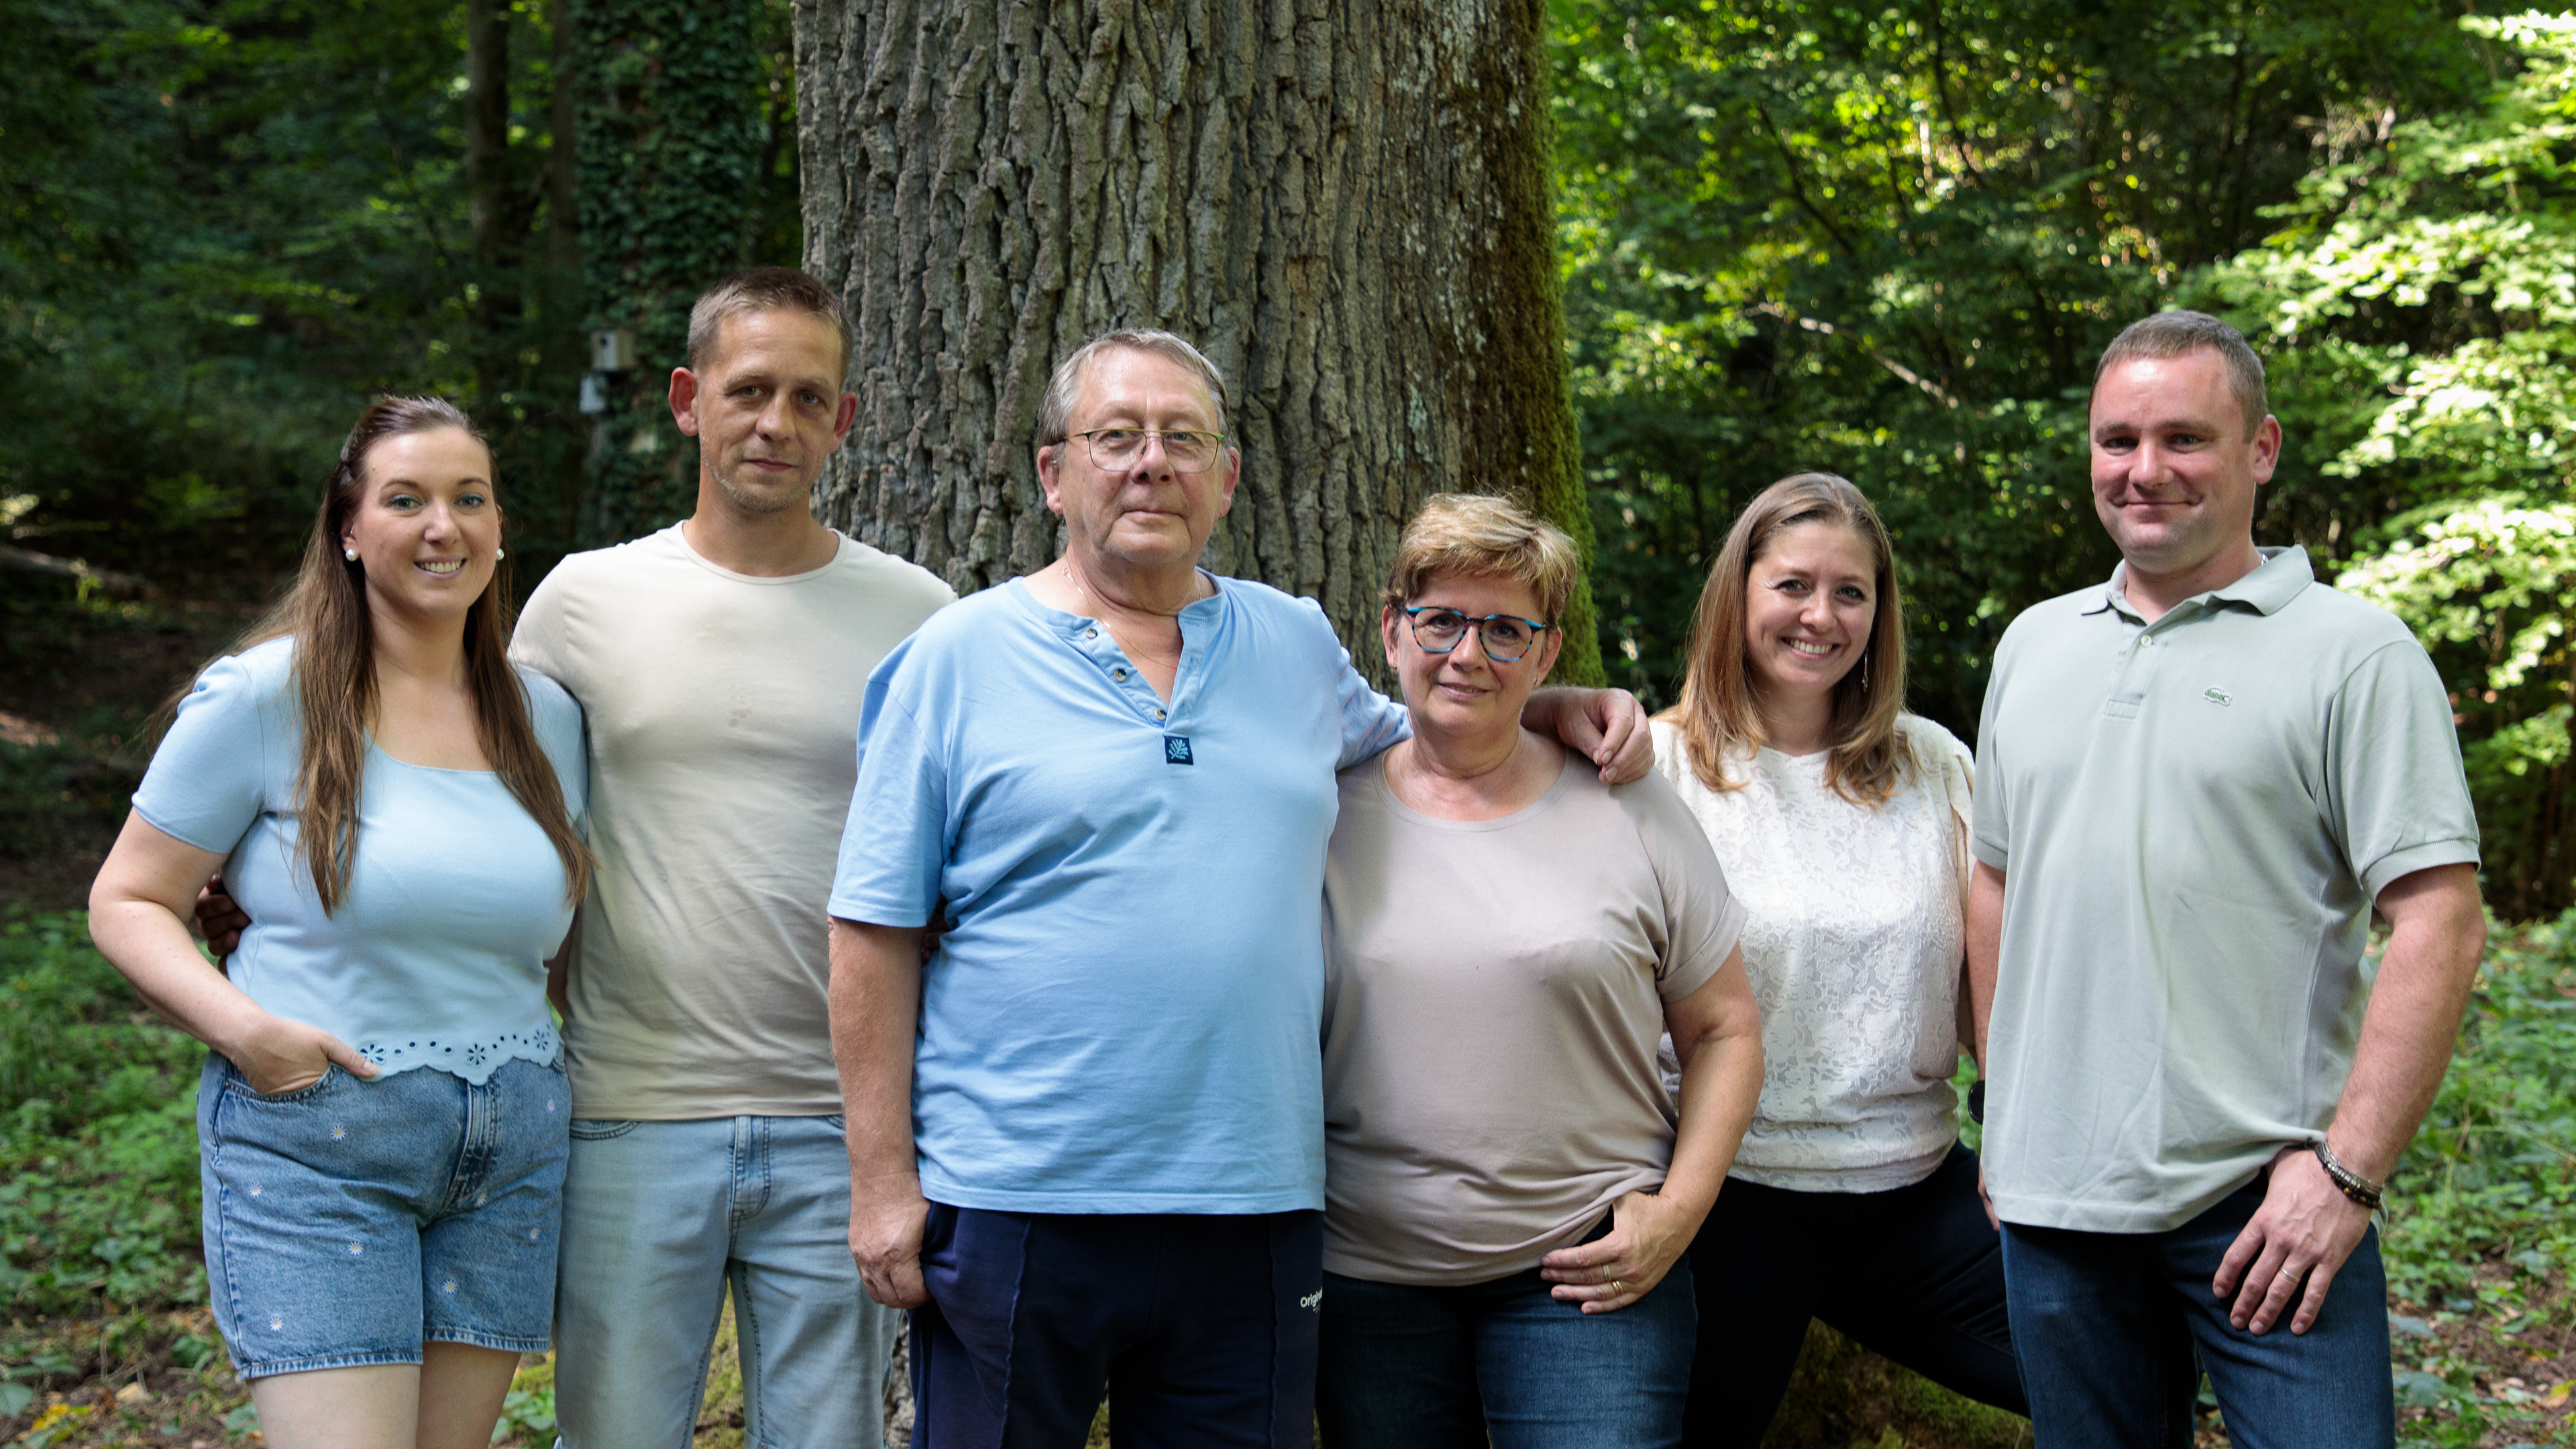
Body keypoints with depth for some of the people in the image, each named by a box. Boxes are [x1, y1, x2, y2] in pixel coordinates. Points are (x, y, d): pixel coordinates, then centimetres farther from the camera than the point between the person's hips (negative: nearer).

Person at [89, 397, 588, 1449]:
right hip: (312, 1147, -5)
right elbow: (127, 900, -1)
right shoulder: (263, 698, -4)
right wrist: (238, 1023, -17)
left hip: (510, 1155, 5)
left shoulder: (545, 719, 10)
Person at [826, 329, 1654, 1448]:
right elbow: (876, 933, -2)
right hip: (1015, 1209, -3)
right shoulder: (959, 659, -1)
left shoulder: (1297, 644, 12)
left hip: (1254, 1214, 4)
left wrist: (1556, 711, 13)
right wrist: (882, 1182, -8)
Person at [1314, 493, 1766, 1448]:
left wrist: (1677, 1210, -4)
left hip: (1589, 1273, -1)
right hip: (1368, 1280, 1)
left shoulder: (1631, 812, 3)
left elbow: (1725, 1031, 7)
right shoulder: (1327, 815, 5)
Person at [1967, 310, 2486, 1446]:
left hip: (2264, 1198, -4)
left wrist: (2347, 1168, -16)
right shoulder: (2032, 645, 13)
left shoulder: (2356, 656, -4)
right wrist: (2006, 1113, 13)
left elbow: (2439, 924, -10)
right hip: (2052, 1197, 5)